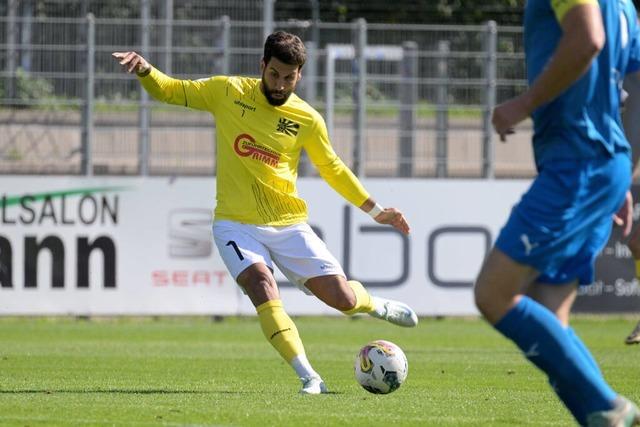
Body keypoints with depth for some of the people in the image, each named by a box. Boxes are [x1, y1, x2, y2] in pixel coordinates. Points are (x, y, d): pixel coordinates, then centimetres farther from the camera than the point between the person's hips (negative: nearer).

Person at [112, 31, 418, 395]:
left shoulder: (307, 119, 0)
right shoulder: (228, 92, -2)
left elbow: (332, 169, 14)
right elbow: (170, 91, 6)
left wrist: (375, 210, 13)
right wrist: (145, 70, -14)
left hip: (289, 224, 1)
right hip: (237, 224, -1)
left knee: (341, 298, -4)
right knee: (262, 287, -29)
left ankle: (377, 306, 35)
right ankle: (310, 379, -27)